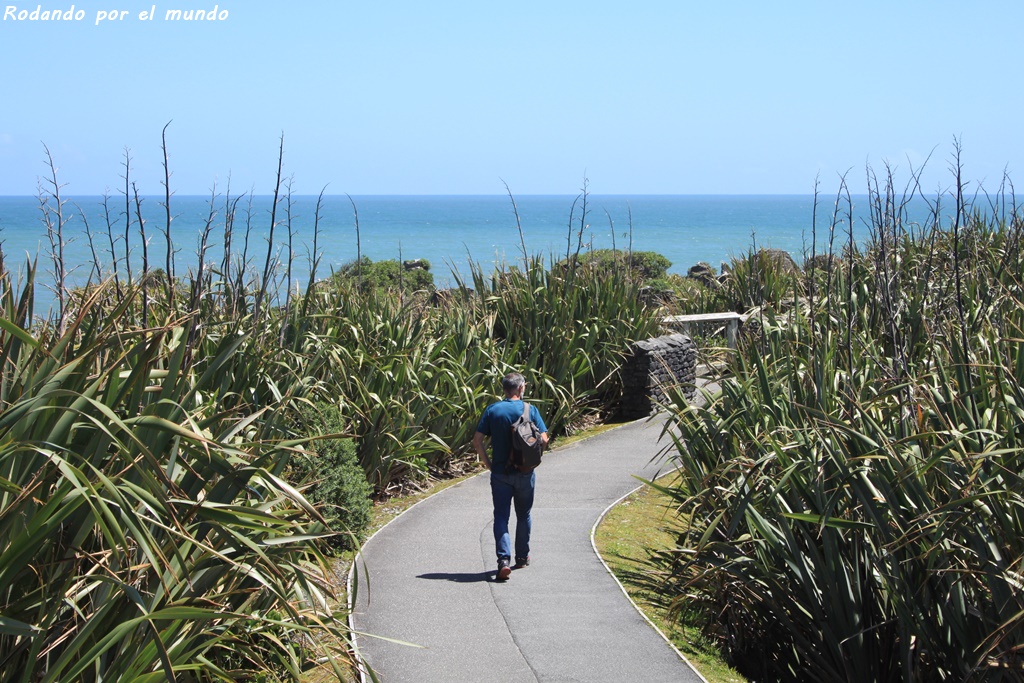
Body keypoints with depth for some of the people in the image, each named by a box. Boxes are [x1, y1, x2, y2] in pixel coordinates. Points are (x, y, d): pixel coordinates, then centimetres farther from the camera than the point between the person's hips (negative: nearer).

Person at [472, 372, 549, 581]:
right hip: (525, 473, 0)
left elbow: (477, 441, -7)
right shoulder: (530, 410, -4)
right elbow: (543, 439, -9)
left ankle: (504, 559, -16)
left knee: (501, 517, 0)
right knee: (523, 515, 18)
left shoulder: (492, 410, -2)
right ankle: (522, 557, 30)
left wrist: (488, 464, 3)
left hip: (500, 472, 0)